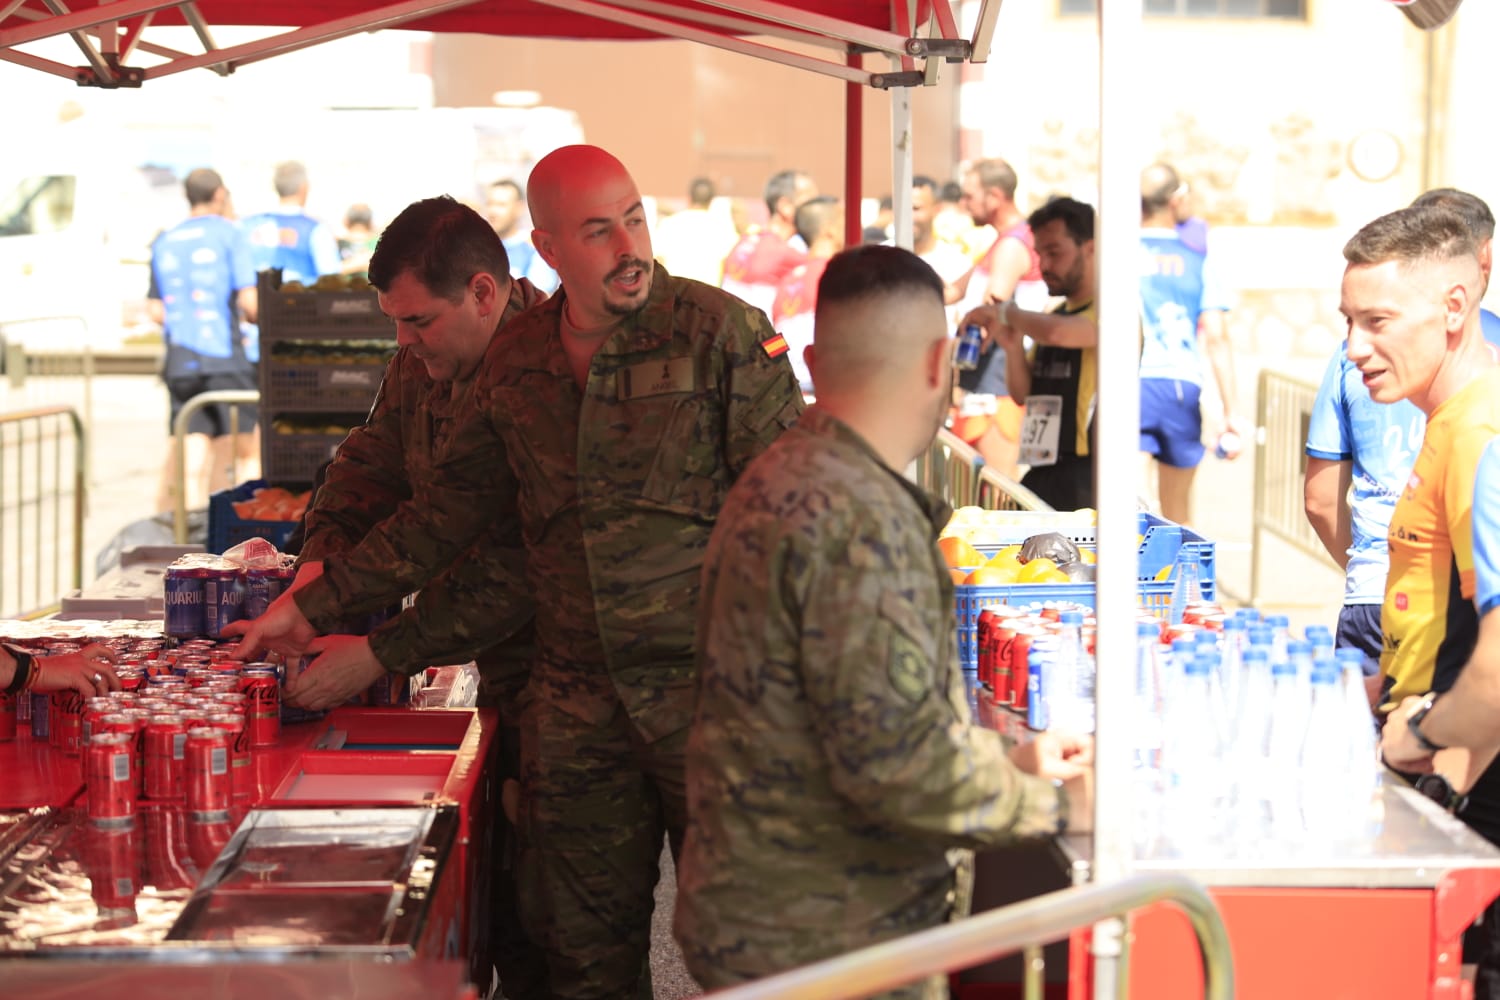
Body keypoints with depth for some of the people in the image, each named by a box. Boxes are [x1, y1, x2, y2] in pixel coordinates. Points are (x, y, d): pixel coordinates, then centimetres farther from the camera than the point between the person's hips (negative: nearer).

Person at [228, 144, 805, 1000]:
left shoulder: (722, 332, -6)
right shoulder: (515, 366, 8)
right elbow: (450, 513, 19)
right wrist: (314, 602, 20)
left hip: (706, 689, -4)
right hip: (575, 700, 4)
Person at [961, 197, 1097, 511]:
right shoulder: (1054, 315, 17)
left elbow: (1056, 332, -30)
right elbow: (1024, 395, 19)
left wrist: (1005, 311, -11)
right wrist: (1012, 347, 0)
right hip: (1041, 473, 8)